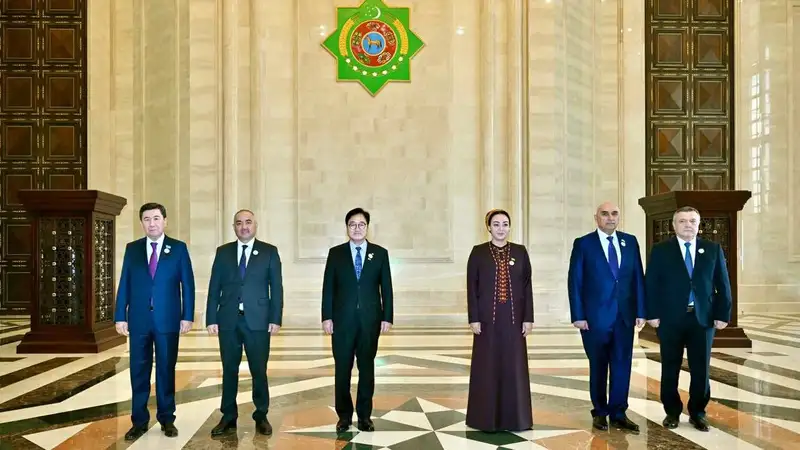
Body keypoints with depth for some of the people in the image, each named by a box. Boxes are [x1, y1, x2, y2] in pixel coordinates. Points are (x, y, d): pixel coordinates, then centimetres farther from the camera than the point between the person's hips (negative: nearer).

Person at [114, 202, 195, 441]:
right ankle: (139, 421, 18)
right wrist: (120, 316, 0)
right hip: (138, 319, 2)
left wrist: (187, 316, -6)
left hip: (168, 319, -2)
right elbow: (124, 284, 5)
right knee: (139, 371, 7)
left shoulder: (179, 248, 0)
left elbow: (187, 284, -1)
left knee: (166, 369, 8)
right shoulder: (132, 249, 6)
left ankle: (167, 419, 20)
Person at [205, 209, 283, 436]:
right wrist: (211, 319, 0)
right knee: (229, 370, 9)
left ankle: (261, 416, 19)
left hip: (257, 320, -2)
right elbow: (214, 288, 7)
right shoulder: (223, 252, 9)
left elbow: (276, 288, 1)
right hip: (228, 320, 2)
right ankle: (228, 417, 20)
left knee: (259, 370, 4)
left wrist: (275, 319, -6)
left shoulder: (269, 251, 4)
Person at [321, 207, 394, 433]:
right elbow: (328, 288, 3)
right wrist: (327, 317, -4)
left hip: (370, 320, 0)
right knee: (342, 368, 5)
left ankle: (365, 415, 18)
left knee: (367, 368, 7)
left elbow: (386, 288, 4)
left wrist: (387, 318, -2)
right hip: (342, 319, 0)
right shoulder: (335, 253, 5)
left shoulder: (380, 253, 5)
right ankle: (344, 415, 17)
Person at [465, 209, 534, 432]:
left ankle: (514, 417, 15)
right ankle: (486, 417, 13)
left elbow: (527, 286, 4)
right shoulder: (478, 252, 0)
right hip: (487, 318, -1)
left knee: (513, 366, 5)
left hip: (513, 318, 2)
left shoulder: (520, 252, 5)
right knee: (487, 367, 3)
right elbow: (471, 287, -2)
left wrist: (528, 318, -2)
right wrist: (473, 319, -8)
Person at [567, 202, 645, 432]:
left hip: (625, 315, 3)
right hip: (595, 316, -3)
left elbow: (638, 278, 7)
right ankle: (600, 413, 23)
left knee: (622, 366, 5)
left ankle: (618, 414, 17)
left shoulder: (630, 241, 8)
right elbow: (574, 281, -5)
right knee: (598, 367, 9)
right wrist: (578, 315, -10)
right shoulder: (583, 244, -3)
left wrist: (640, 311, 2)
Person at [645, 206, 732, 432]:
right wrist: (652, 314, -9)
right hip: (670, 319, -1)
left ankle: (697, 413, 23)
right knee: (670, 369, 7)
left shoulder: (713, 249, 7)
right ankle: (672, 412, 22)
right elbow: (651, 284, -2)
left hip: (703, 318, 1)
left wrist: (722, 314, -1)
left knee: (701, 369, 7)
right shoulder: (660, 250, 1)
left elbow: (723, 285, 6)